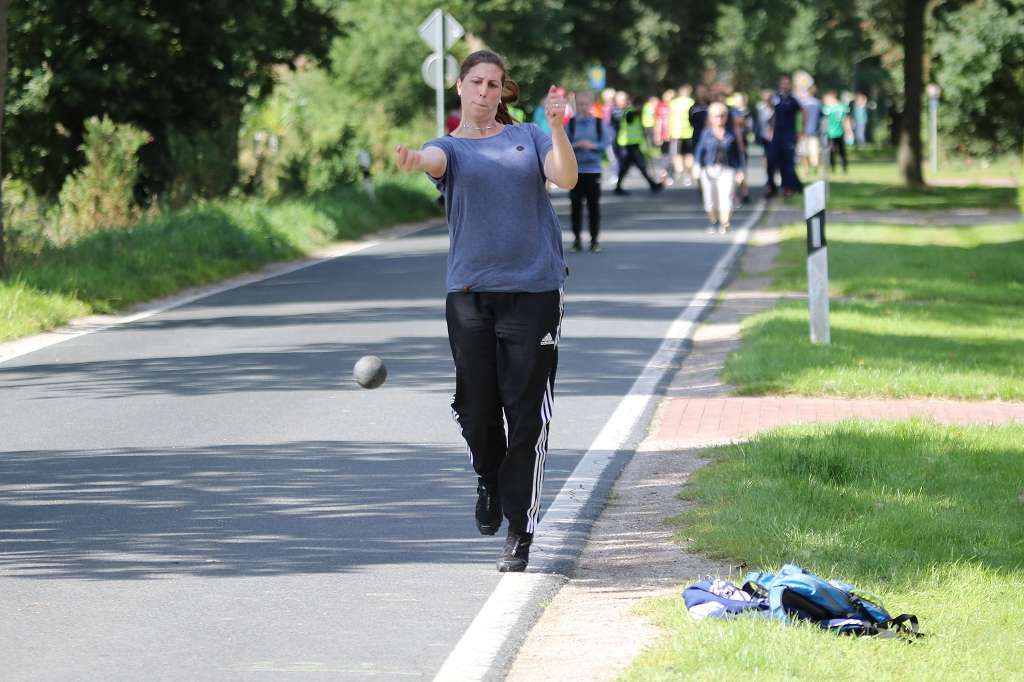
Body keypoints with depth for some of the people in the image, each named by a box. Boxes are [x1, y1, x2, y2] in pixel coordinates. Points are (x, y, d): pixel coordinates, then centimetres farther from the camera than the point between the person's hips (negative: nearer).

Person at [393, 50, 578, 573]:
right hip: (470, 290, 1)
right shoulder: (451, 147, 9)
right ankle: (488, 481, 33)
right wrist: (412, 160, -39)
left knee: (526, 414, -6)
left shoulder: (528, 137, 12)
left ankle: (519, 530, -1)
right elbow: (433, 159, -15)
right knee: (476, 407, 0)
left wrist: (557, 129, -19)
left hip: (533, 290, -1)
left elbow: (566, 179, -4)